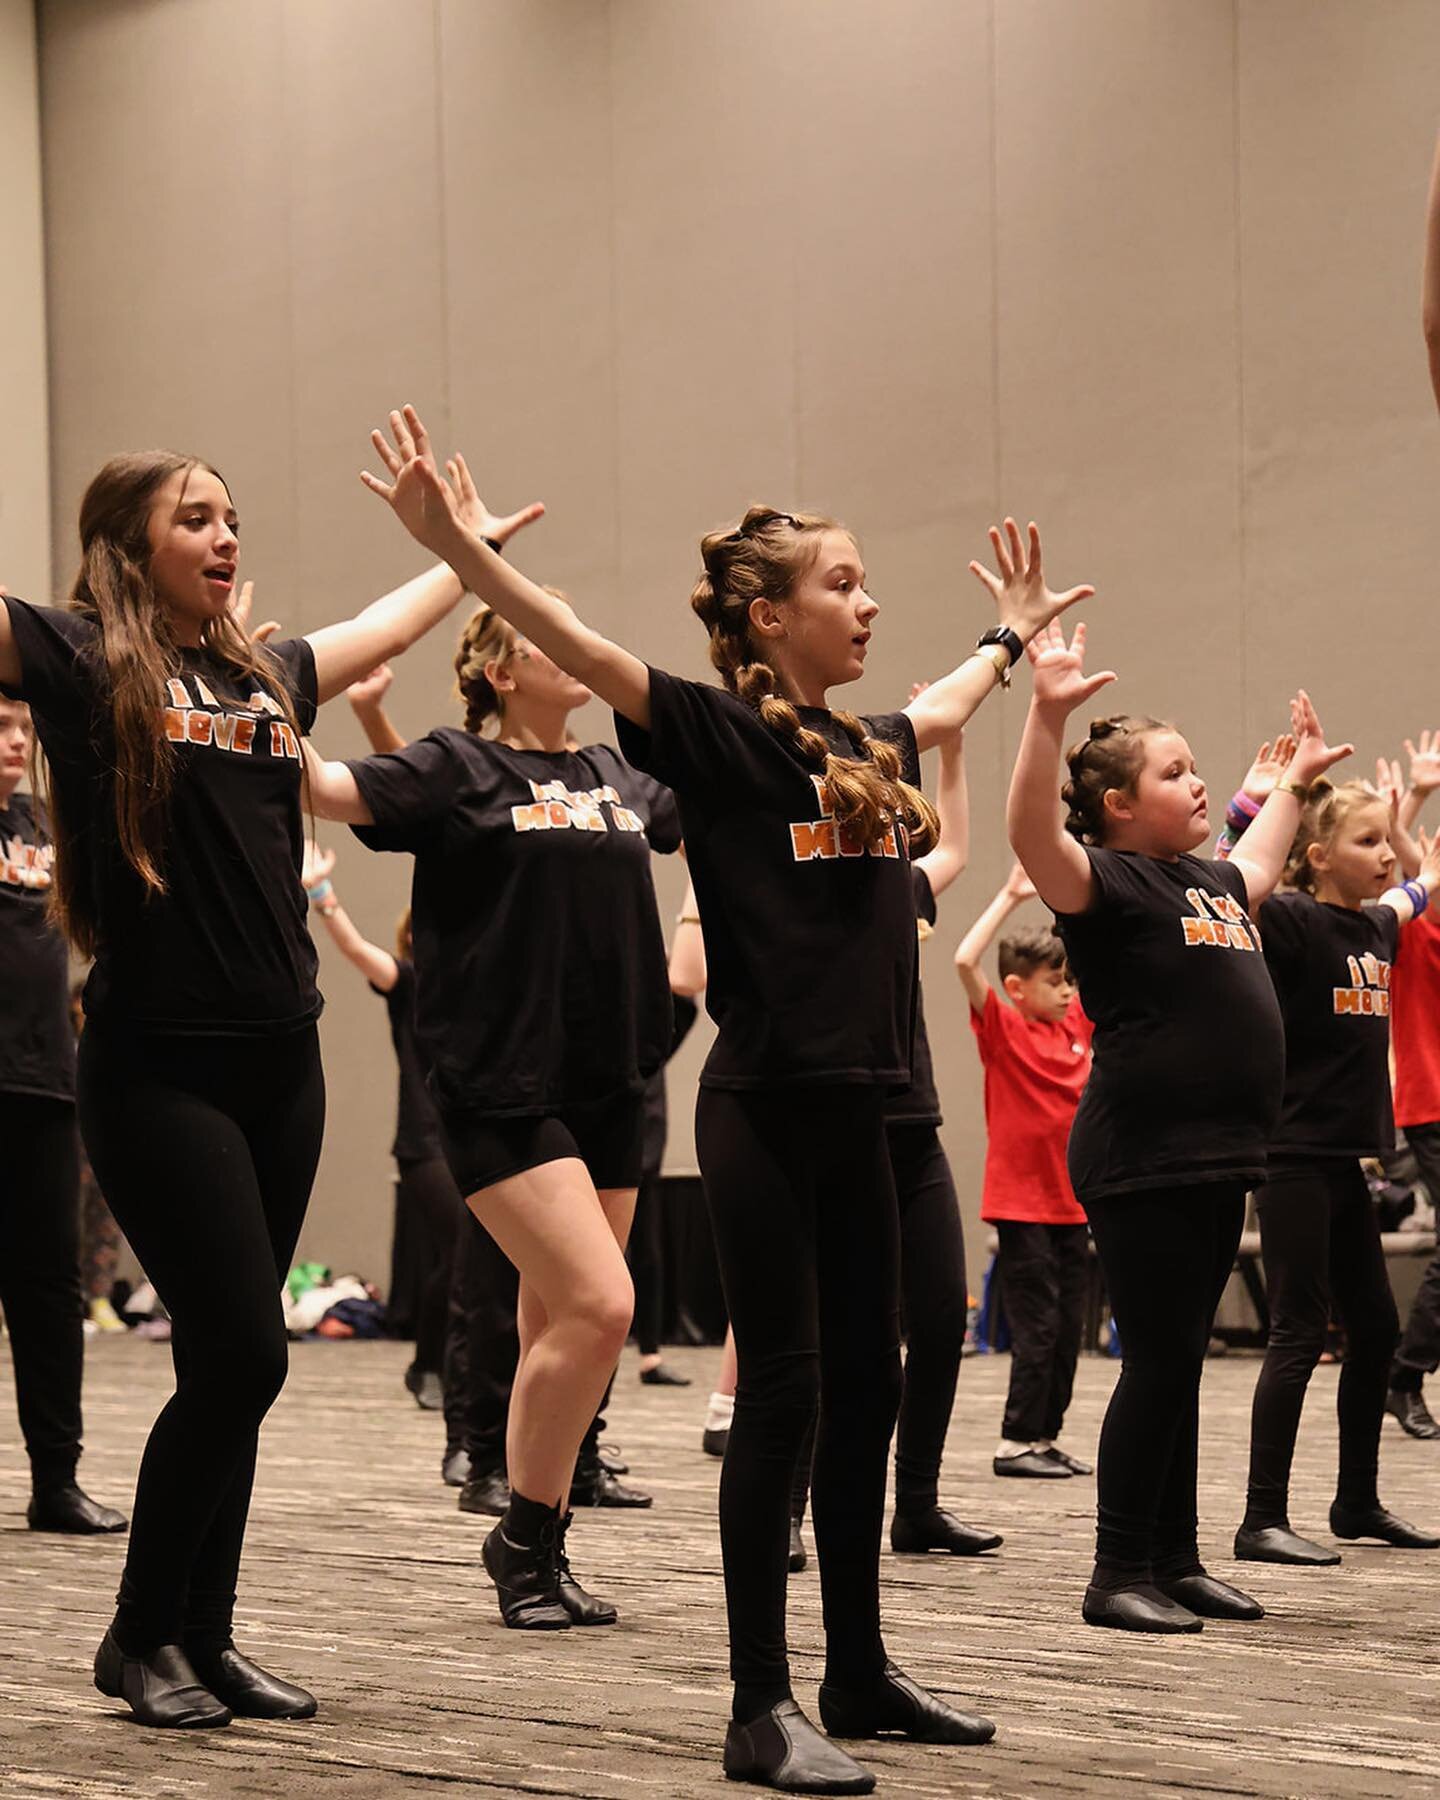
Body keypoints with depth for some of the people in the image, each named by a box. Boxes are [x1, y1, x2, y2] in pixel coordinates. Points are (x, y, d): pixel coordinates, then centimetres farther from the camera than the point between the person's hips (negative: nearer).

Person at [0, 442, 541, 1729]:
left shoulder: (267, 675, 14)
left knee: (231, 1364, 9)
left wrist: (473, 548, 46)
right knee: (241, 1356, -10)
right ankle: (141, 1639, 8)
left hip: (279, 1065, 6)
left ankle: (204, 1638, 19)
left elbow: (387, 627, 33)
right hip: (159, 1071, -6)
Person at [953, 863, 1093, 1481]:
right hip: (1021, 1203, -6)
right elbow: (965, 962, -22)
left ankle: (1045, 1437, 17)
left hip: (1071, 1202, 6)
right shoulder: (1002, 1027, -8)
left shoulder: (1077, 1022, 9)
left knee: (1068, 1328, 9)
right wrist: (1009, 897, -20)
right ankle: (1016, 1442, 2)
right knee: (1037, 1326, -5)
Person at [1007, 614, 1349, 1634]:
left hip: (1214, 1158, 8)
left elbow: (1259, 867, 41)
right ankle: (1117, 1575, 1)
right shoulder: (1108, 883, -9)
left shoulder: (1209, 882, 17)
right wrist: (1050, 715, -38)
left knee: (1182, 1365, 12)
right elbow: (1033, 836, -29)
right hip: (1142, 1158, -8)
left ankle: (1175, 1560, 19)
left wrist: (1296, 783, 46)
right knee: (1156, 1363, -6)